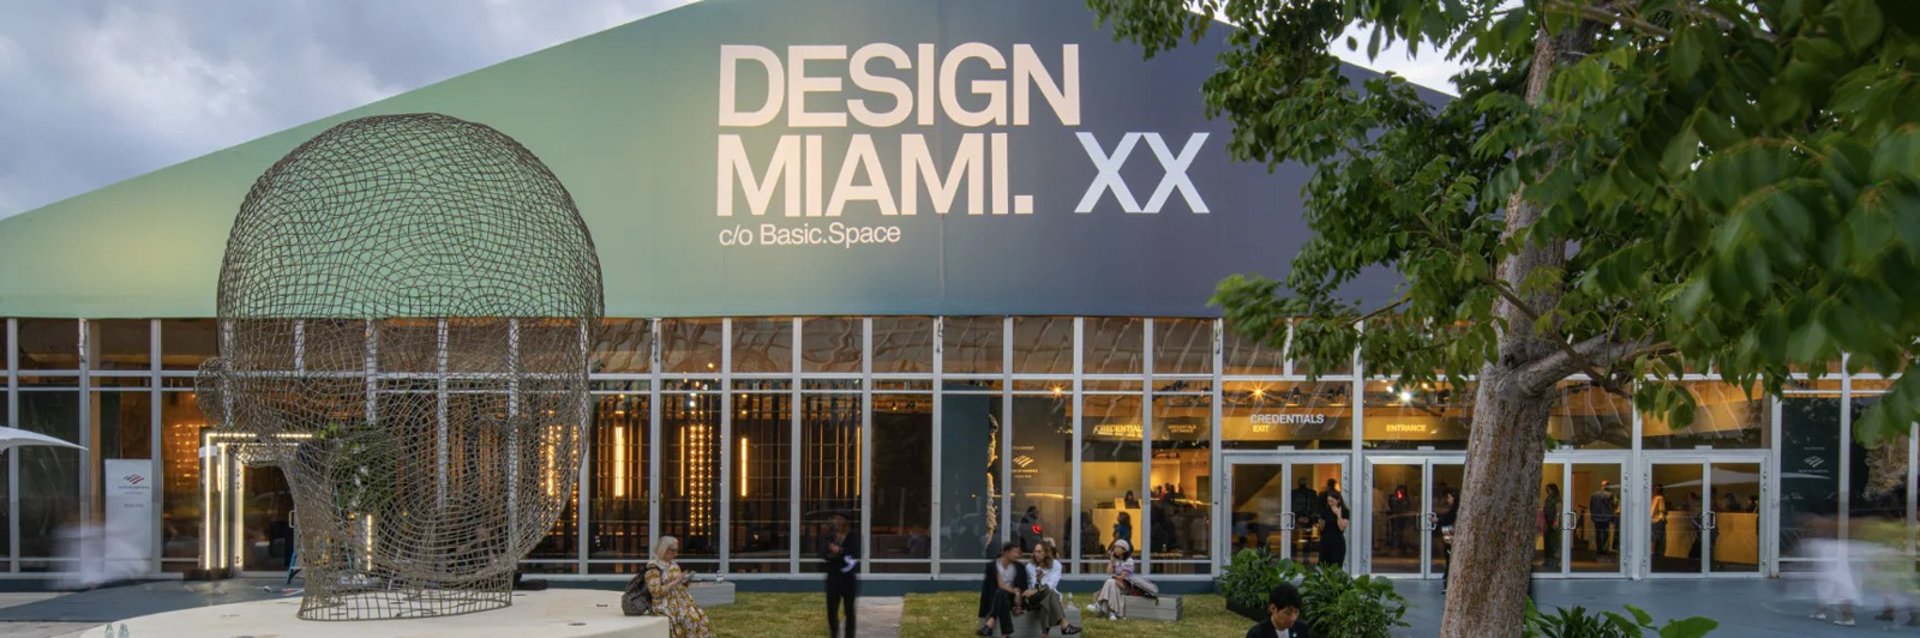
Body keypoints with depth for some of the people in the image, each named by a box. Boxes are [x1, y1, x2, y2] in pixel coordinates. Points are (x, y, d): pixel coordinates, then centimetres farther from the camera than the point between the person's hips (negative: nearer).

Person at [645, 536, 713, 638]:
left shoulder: (673, 565, 15)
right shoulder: (653, 568, -9)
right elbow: (656, 592, -17)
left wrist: (685, 582, 0)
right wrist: (676, 582, -17)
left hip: (679, 600, 7)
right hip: (665, 604, -7)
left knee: (700, 614, -17)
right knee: (690, 617, -26)